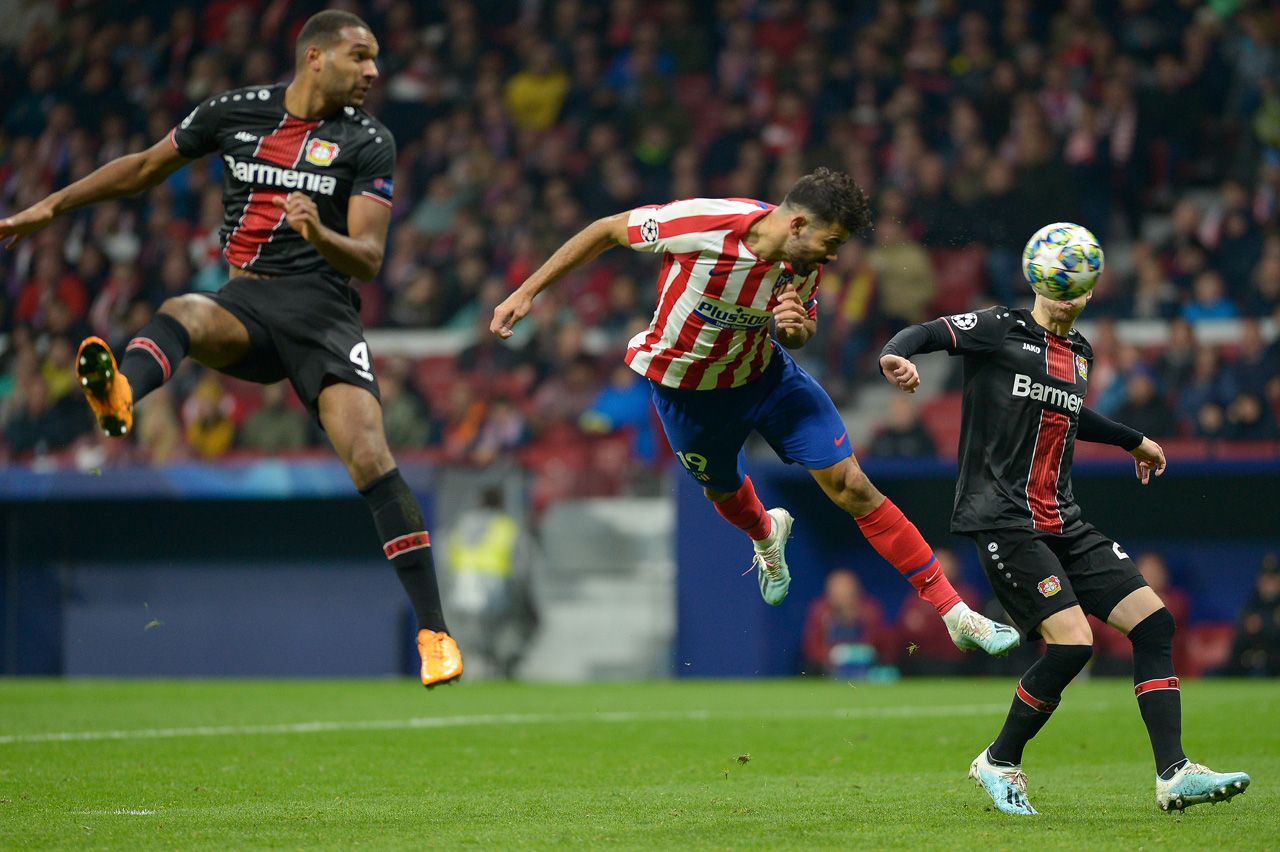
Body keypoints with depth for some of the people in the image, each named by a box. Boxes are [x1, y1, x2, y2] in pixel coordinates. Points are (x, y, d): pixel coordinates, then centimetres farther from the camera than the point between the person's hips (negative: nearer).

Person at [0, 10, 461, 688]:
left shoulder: (368, 142, 3)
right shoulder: (234, 113, 8)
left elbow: (368, 259, -3)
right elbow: (147, 167, 23)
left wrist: (319, 234, -25)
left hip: (322, 307, -1)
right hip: (242, 303, 1)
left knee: (369, 456, -20)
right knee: (183, 313, -34)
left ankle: (432, 631, -16)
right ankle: (119, 397, -70)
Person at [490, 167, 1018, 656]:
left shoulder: (806, 264, -17)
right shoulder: (700, 225, -32)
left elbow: (798, 335, 2)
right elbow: (608, 230, -18)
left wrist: (796, 328, -24)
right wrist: (527, 292, -15)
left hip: (764, 374, 2)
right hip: (687, 390, -2)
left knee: (852, 488, -7)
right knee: (724, 493, 18)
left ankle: (954, 614, -2)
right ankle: (766, 535, 59)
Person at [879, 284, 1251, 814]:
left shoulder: (1080, 355, 18)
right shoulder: (1002, 329, -2)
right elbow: (926, 334, -15)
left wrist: (1132, 441, 51)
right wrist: (897, 356, -38)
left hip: (1062, 522, 8)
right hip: (1003, 520, -8)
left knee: (1154, 622, -4)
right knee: (1072, 642, -20)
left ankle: (1173, 775, -3)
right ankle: (999, 764, 2)